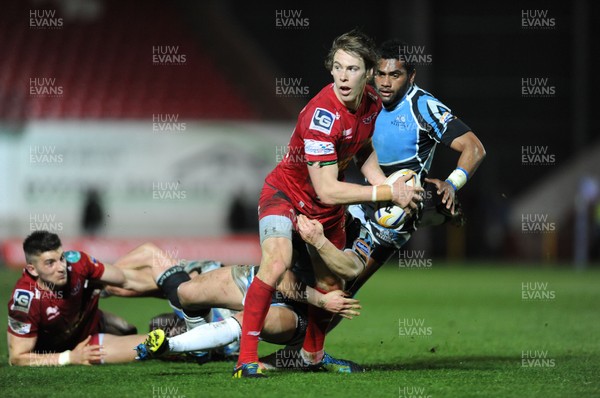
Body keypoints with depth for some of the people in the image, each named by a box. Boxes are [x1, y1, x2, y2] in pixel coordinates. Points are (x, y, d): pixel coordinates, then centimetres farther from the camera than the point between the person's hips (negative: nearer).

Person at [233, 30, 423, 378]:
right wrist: (388, 193, -32)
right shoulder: (322, 115, -33)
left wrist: (385, 182, -9)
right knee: (277, 262, -31)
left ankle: (314, 354, 40)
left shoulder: (372, 103, -10)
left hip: (327, 207, 7)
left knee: (330, 286, 13)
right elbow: (327, 190, -34)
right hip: (287, 194, -7)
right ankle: (246, 359, -28)